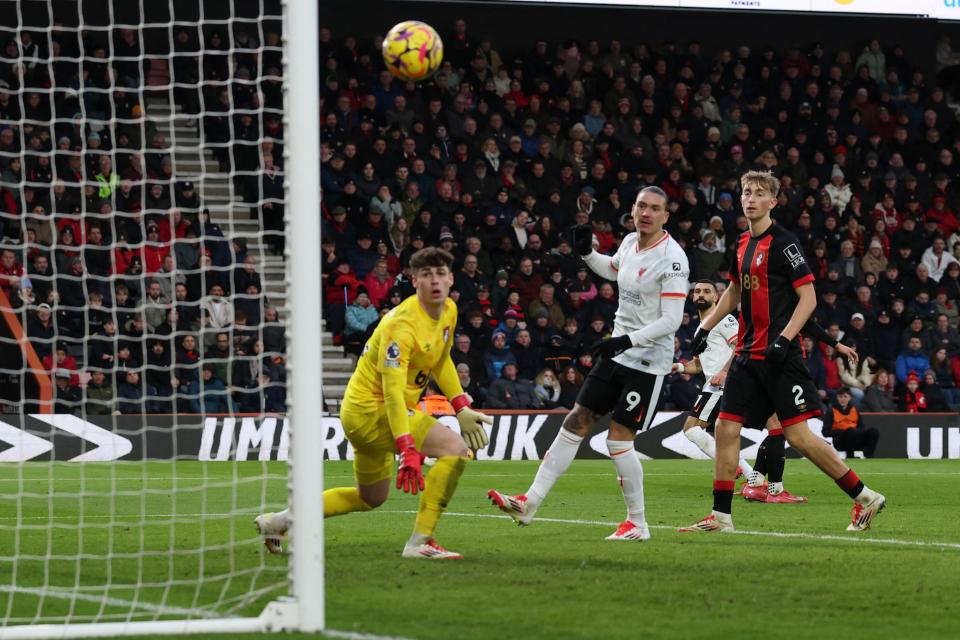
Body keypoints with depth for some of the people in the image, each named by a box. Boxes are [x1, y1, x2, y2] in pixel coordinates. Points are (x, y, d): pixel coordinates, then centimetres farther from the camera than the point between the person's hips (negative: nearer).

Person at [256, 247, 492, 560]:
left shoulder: (449, 311, 3)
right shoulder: (402, 325, -26)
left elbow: (441, 360, 22)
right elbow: (392, 391, -33)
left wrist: (462, 408, 13)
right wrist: (407, 450, -41)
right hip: (371, 408, -10)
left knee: (371, 498, 23)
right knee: (456, 449, -21)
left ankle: (278, 521, 29)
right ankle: (420, 542, -19)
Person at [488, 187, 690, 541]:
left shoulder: (672, 258, -19)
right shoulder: (630, 242, 5)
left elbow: (671, 320, -22)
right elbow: (612, 270, 30)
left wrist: (627, 340, -28)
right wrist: (587, 252, 12)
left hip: (648, 360, -8)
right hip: (618, 350, 8)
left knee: (618, 440, -9)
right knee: (575, 422, 6)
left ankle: (638, 523, 7)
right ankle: (530, 503, 9)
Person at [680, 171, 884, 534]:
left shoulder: (782, 243, -10)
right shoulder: (743, 244, 13)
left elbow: (808, 298, -13)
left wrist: (783, 340, -22)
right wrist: (705, 328, 26)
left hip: (779, 356, -8)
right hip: (748, 354, 8)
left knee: (798, 435, -9)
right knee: (726, 428, 2)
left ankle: (864, 498, 2)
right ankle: (721, 516, 7)